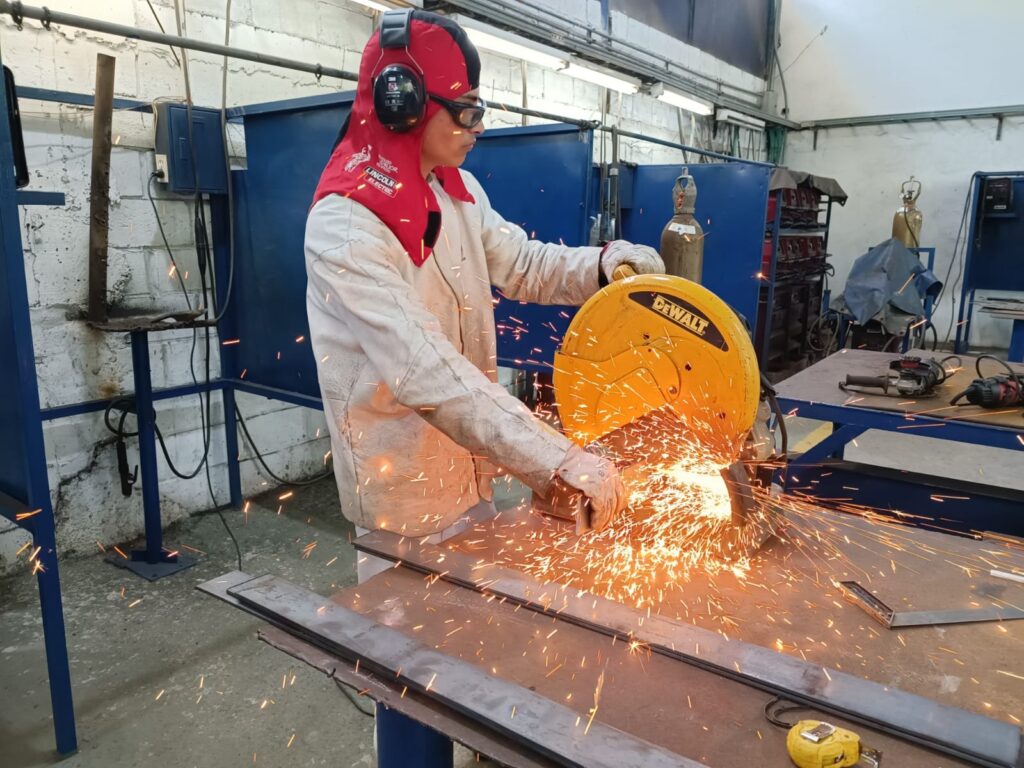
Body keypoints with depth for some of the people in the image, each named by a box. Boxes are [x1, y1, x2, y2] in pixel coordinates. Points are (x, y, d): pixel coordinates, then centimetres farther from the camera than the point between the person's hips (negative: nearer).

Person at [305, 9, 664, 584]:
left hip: (469, 472, 8)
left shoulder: (458, 191, 2)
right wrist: (560, 461, -41)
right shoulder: (345, 225, -26)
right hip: (404, 490, -7)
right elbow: (427, 372, -36)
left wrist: (602, 264, -13)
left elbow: (522, 265, 8)